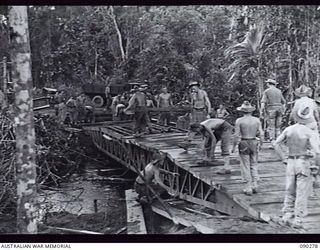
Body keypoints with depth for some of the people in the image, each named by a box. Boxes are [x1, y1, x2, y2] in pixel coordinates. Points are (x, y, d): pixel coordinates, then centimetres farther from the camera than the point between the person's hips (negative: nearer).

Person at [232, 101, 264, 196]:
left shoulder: (239, 121, -9)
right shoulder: (257, 120, -1)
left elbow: (237, 135, -10)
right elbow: (261, 134, 0)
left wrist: (234, 147, 0)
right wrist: (261, 145, 12)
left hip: (243, 144, -3)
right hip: (254, 144, 3)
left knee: (246, 167, 4)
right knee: (254, 165, 16)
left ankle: (248, 188, 5)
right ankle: (255, 186, 14)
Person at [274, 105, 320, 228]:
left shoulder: (288, 129, -1)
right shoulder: (309, 132, -13)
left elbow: (276, 144, 2)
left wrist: (284, 159, 8)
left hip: (291, 162, 4)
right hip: (303, 162, -4)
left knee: (290, 191, 17)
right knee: (302, 192, 5)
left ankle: (286, 215, 19)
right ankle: (297, 219, 8)